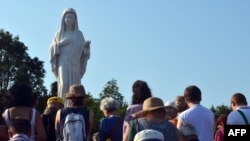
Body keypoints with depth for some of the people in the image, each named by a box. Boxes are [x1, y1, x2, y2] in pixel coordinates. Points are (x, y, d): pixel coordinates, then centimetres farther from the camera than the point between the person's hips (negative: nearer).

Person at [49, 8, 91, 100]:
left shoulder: (79, 34, 12)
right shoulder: (59, 34, 12)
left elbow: (83, 50, 7)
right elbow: (52, 49, 5)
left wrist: (86, 45, -14)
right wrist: (61, 43, -11)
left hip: (75, 64, 1)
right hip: (63, 64, -1)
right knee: (64, 84, -19)